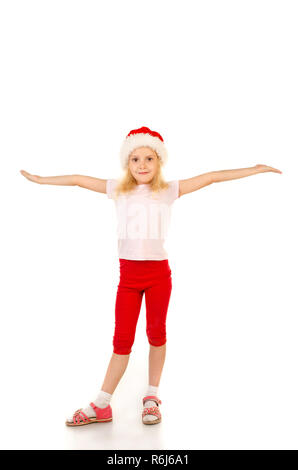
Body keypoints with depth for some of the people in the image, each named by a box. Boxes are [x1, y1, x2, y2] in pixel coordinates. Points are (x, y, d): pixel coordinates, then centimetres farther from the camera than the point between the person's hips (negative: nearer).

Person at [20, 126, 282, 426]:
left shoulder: (168, 191, 2)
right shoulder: (119, 190, 6)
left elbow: (211, 178, 2)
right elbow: (77, 180, 12)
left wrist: (253, 170, 3)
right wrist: (39, 179, 18)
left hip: (159, 272, -1)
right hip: (128, 274, 1)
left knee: (156, 334, 10)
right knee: (122, 340, 5)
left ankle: (152, 396, 27)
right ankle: (101, 406, 15)